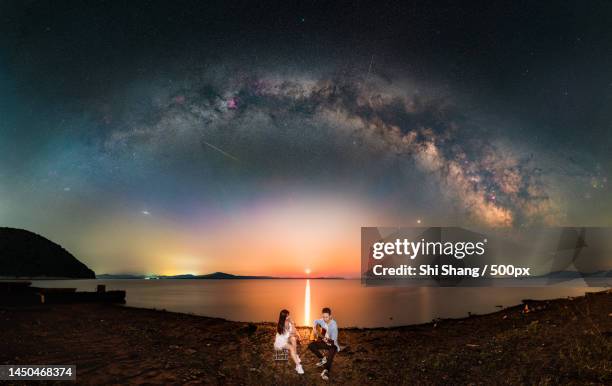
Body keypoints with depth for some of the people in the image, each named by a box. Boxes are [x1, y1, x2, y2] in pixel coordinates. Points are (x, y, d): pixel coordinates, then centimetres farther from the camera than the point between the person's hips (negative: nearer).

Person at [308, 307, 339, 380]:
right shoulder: (322, 321, -7)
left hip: (332, 344, -7)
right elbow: (315, 321, 18)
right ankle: (322, 359, 4)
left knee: (331, 353, -36)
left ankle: (326, 371, -46)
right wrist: (314, 328, 0)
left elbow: (333, 340, -26)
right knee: (311, 345, -10)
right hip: (323, 341, 7)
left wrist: (327, 340, -46)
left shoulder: (333, 325, -24)